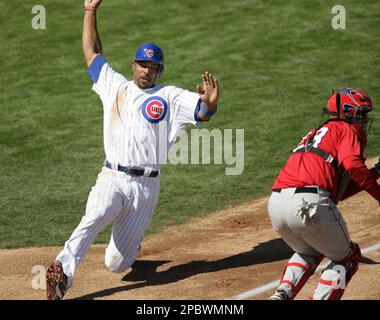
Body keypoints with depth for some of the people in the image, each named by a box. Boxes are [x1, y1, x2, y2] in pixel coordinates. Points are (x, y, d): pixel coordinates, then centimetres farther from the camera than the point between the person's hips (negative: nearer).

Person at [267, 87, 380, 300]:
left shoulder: (318, 133, 32)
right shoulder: (346, 130, 8)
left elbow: (338, 191, 29)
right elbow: (352, 165, -14)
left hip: (275, 205, 7)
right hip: (310, 204, -7)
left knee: (309, 252, 34)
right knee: (347, 258, 14)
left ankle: (282, 294, 12)